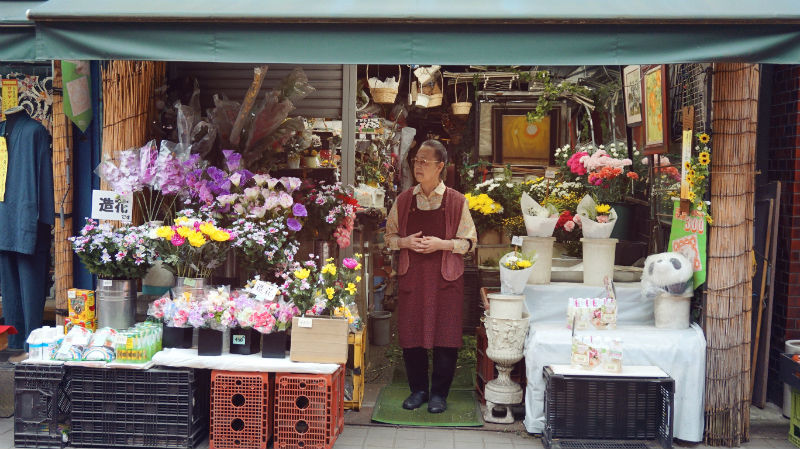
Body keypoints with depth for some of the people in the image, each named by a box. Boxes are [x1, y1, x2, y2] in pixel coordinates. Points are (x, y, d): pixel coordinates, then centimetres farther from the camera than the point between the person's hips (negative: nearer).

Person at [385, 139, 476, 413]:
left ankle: (439, 393, 17)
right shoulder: (404, 200, 6)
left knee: (445, 338, 1)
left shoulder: (456, 201, -1)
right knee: (411, 335, 5)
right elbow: (390, 237, 13)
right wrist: (406, 242, -8)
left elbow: (469, 241, 2)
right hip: (411, 277, 2)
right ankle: (418, 389, 23)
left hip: (445, 278, -2)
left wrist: (441, 244, -14)